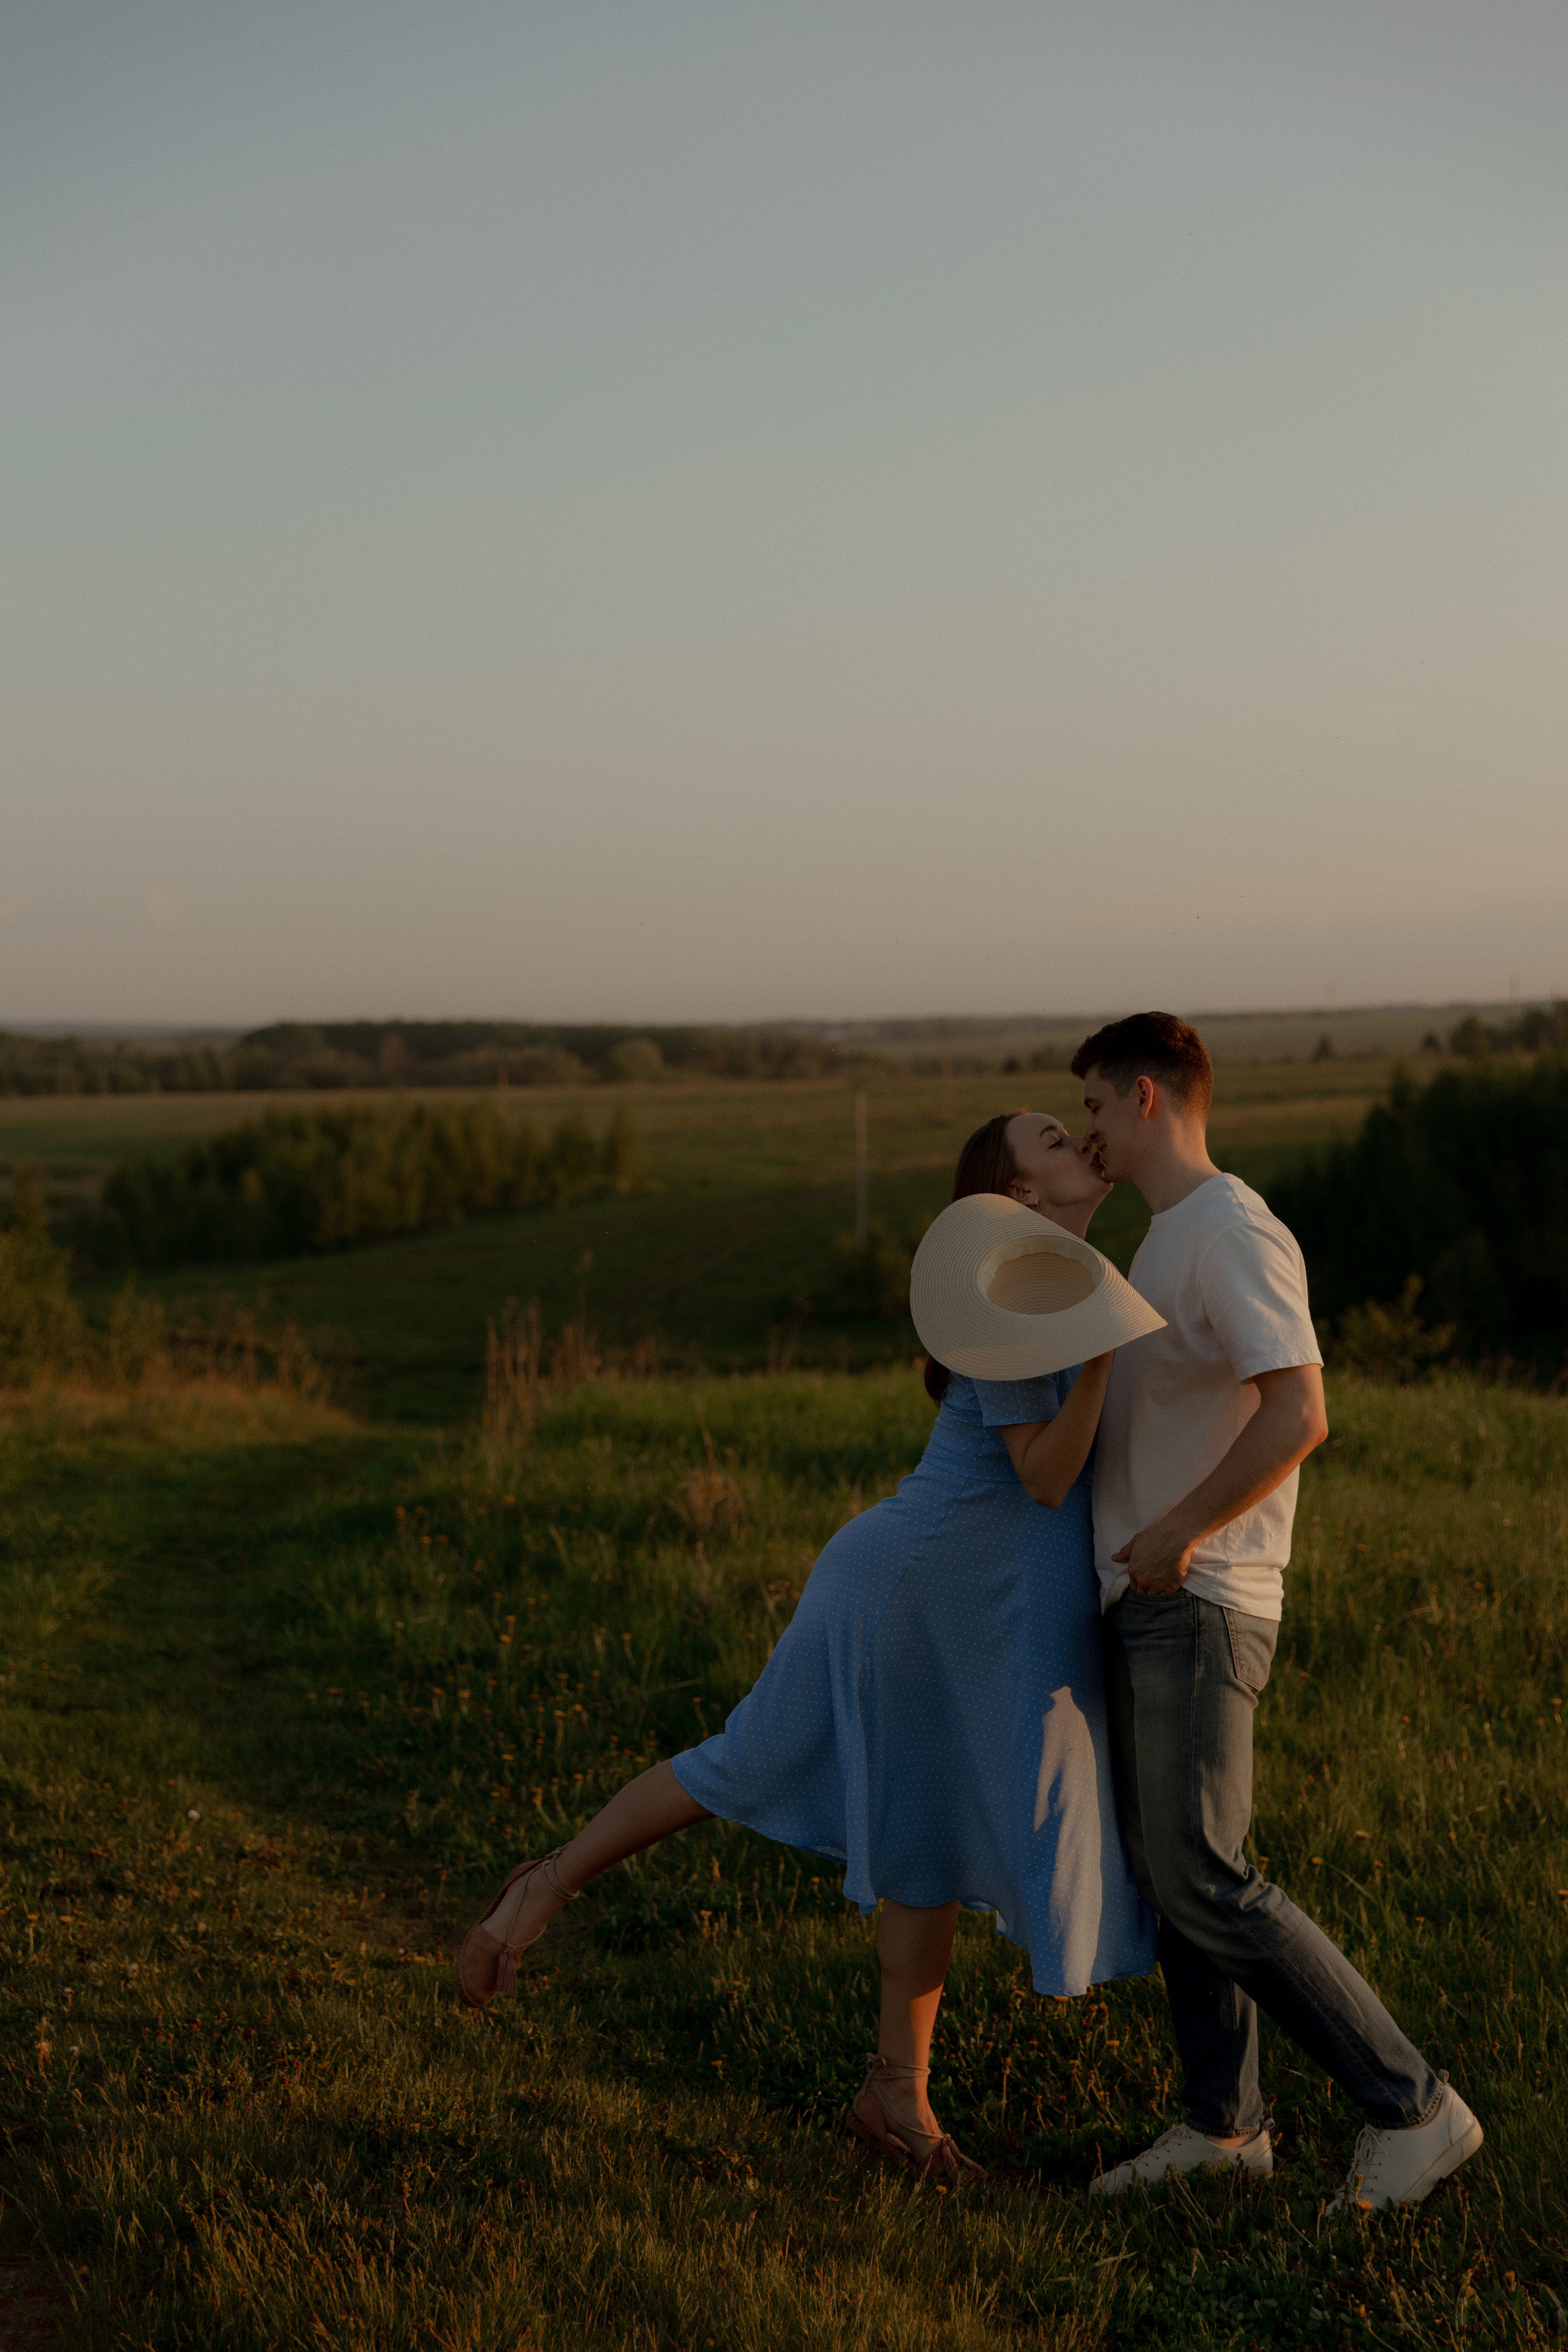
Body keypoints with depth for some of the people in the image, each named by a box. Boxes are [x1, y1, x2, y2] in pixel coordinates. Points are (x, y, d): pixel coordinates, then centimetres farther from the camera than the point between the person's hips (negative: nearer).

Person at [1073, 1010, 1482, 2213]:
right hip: (1146, 1600, 10)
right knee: (1167, 1872, 13)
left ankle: (1411, 2106, -1)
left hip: (1198, 1606, -10)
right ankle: (1224, 2123, 22)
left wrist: (1179, 1532, -22)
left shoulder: (1234, 1232, -16)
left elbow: (1298, 1414, -26)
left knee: (1206, 1879, -10)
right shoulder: (1168, 1237, 17)